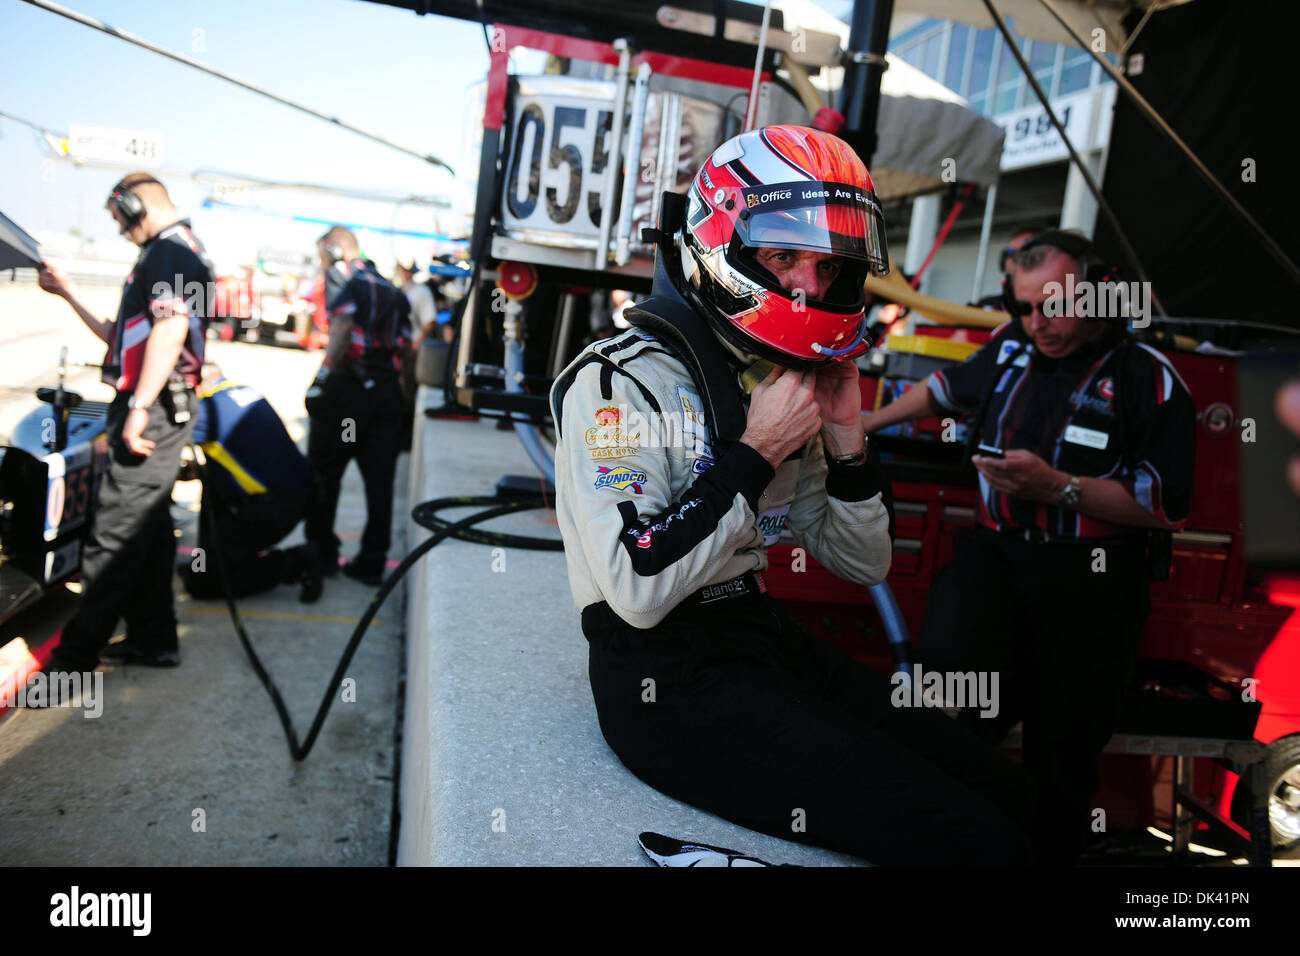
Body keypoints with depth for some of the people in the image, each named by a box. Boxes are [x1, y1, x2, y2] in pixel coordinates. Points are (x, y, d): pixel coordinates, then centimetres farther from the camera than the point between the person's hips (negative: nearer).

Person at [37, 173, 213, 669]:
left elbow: (170, 331, -23)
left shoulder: (171, 250, -9)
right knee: (147, 529, 14)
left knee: (113, 533, -7)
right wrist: (68, 292, 31)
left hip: (153, 410, -11)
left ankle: (77, 652, 0)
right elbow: (124, 339, 29)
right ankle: (153, 640, 22)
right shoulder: (165, 253, 24)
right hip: (156, 410, 11)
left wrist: (139, 408, -26)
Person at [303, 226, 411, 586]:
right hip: (388, 392, 7)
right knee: (380, 480, 6)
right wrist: (388, 384, 18)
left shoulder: (351, 283, -5)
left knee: (324, 472, 7)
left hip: (348, 388, -6)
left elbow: (342, 331, -18)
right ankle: (372, 563, 10)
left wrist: (322, 377, -18)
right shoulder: (393, 291, 17)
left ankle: (321, 552, 12)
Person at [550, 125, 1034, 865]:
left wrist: (846, 439, -1)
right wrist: (754, 455, -18)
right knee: (974, 841, -16)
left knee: (1003, 792, 8)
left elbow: (865, 565, 14)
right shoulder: (619, 381, -13)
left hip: (772, 642, 8)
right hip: (671, 683, -8)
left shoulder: (787, 386, 11)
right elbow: (638, 593, -24)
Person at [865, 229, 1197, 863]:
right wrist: (865, 423, 34)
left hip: (1088, 577, -3)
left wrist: (1056, 485, -18)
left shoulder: (1147, 378, -3)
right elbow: (946, 388, 32)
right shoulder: (1011, 349, 12)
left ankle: (1050, 852, 23)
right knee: (946, 662, -26)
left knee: (1062, 751, 0)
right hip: (995, 551, 3)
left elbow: (1166, 506, -9)